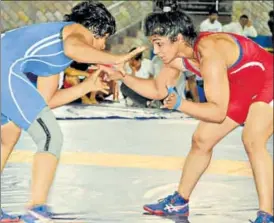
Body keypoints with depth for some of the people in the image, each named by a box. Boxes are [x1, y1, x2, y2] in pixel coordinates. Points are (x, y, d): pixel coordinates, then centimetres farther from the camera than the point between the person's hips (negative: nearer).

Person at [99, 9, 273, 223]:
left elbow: (218, 112, -38)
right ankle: (180, 202, 27)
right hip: (239, 90, 9)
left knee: (252, 140, -30)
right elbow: (158, 90, 5)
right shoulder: (177, 57, -11)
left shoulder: (209, 53, -37)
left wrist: (180, 104, -44)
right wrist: (123, 76, -7)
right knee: (201, 140, 12)